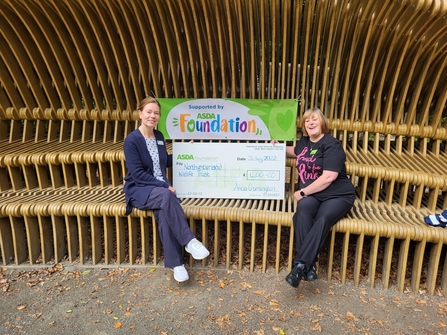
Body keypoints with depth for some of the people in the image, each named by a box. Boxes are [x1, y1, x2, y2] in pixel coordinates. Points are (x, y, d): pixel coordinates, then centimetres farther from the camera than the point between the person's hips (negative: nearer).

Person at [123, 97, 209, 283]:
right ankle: (189, 241, -27)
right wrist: (165, 187, -19)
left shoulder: (159, 136, 9)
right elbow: (137, 174, -16)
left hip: (160, 187, 5)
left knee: (164, 212, -28)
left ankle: (175, 263, -22)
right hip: (139, 189, -4)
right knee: (166, 196, -36)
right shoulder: (132, 140, -11)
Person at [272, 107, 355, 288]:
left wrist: (302, 192, -16)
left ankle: (300, 264, -36)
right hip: (312, 194, 5)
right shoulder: (304, 141, 12)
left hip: (337, 195, -4)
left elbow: (328, 178, -20)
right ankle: (309, 265, -30)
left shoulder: (331, 145, -10)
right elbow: (296, 152, 40)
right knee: (302, 212, -30)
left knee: (322, 219, -35)